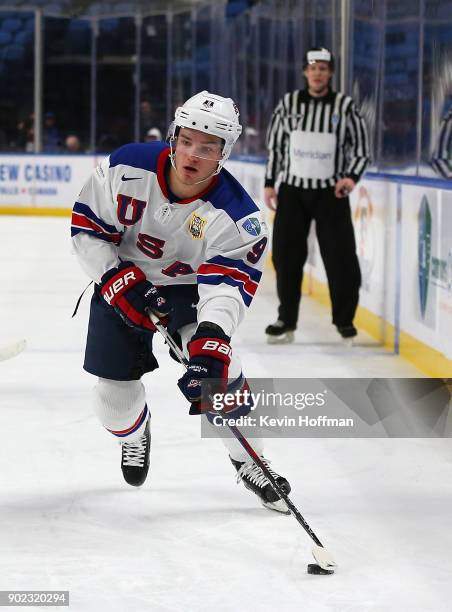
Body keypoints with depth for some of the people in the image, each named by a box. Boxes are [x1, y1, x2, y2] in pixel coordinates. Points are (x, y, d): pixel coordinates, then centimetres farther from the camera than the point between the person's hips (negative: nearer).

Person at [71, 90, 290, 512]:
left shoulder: (236, 215, -26)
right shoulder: (127, 168, -23)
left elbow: (229, 284, -35)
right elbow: (87, 228, -13)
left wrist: (210, 339, -51)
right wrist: (120, 281, -25)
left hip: (189, 287, -1)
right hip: (120, 281, 1)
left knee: (217, 369, -20)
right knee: (115, 388, 0)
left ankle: (248, 462, 3)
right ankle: (135, 434, 38)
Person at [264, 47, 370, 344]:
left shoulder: (344, 106, -4)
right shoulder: (288, 103, 3)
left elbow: (361, 149, 1)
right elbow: (275, 144, 11)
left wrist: (351, 177, -15)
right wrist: (270, 183, 8)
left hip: (331, 193, -2)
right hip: (293, 189, 2)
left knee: (340, 257, -6)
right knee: (286, 254, 2)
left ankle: (345, 320, 7)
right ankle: (287, 321, 12)